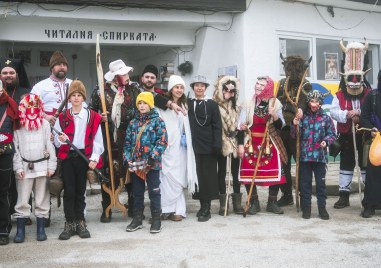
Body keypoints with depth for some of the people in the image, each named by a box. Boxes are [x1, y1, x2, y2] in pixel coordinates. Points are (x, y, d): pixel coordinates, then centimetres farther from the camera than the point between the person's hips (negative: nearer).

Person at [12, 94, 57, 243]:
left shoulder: (44, 124, 3)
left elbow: (50, 146, 2)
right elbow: (15, 148, 1)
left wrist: (51, 166, -2)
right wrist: (18, 167, -6)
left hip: (42, 166, 1)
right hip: (24, 167, 0)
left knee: (42, 199, 6)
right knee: (22, 200, 1)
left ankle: (41, 229, 15)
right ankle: (20, 230, 9)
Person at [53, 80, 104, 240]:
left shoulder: (93, 117, 2)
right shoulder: (62, 117, 6)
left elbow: (97, 140, 0)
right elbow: (56, 140, 8)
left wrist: (94, 158, -9)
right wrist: (60, 139, -15)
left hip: (84, 157, 0)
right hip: (67, 157, 1)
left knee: (80, 191, 8)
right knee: (69, 191, -1)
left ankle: (80, 222, 17)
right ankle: (70, 224, 7)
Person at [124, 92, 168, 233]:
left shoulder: (158, 121, -3)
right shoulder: (133, 123, 11)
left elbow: (163, 141, -11)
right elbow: (127, 142, 11)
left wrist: (152, 157, -18)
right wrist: (128, 159, -1)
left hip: (152, 164, -5)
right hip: (135, 164, 5)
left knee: (154, 192, 2)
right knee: (137, 192, 13)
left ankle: (156, 220, 12)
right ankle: (137, 219, 24)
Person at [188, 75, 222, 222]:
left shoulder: (212, 104, 2)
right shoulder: (188, 103, 9)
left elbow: (217, 126, -2)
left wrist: (217, 145, -10)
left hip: (208, 146, -2)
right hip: (194, 145, 3)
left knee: (208, 175, -1)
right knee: (197, 174, 5)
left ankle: (206, 208, 4)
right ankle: (202, 204, 16)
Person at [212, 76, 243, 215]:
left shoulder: (236, 107, 12)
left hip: (234, 143, 4)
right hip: (221, 144, -4)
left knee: (236, 172, 6)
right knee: (222, 173, 3)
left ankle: (237, 203, 13)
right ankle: (223, 204, 8)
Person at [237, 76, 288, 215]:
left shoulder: (275, 103, -1)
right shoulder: (249, 103, -1)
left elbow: (280, 126, -2)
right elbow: (241, 126, 0)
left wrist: (275, 116, -21)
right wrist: (240, 144, -5)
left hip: (270, 144, 0)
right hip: (251, 143, 0)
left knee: (275, 173, -1)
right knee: (249, 173, -2)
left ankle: (272, 203, 15)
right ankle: (254, 203, 12)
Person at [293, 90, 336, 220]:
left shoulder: (326, 118, 2)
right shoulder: (303, 117, 5)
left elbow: (332, 134, 5)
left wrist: (326, 141, -13)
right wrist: (296, 126, -11)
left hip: (320, 156, -1)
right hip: (304, 155, 1)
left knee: (321, 183, 6)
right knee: (305, 183, 6)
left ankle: (322, 207, 16)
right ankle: (306, 208, 16)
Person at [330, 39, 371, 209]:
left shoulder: (369, 95, -3)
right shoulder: (339, 96, -1)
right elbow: (334, 112, -11)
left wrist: (361, 115, -25)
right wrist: (347, 115, -27)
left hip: (364, 136, -1)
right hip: (346, 137, 1)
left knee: (367, 164, 7)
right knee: (346, 164, 8)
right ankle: (344, 195, 15)